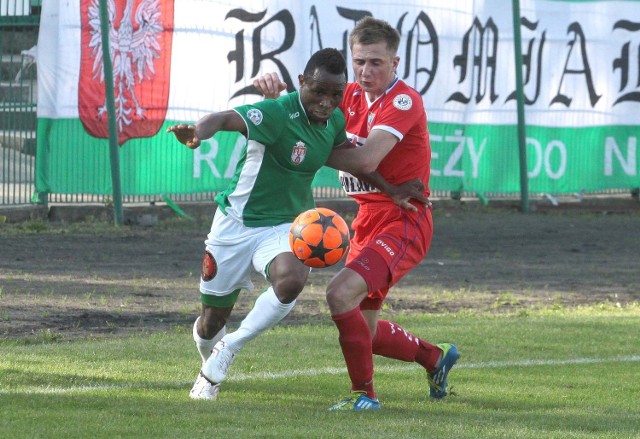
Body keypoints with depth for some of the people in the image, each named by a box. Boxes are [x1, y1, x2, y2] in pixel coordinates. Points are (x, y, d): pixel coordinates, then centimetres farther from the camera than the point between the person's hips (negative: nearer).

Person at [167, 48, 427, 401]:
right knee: (211, 323, 7)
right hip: (237, 223, -4)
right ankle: (209, 367, 45)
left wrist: (390, 189, 16)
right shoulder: (278, 114, -24)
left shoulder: (334, 120, -2)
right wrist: (199, 132, -64)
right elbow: (225, 119, -42)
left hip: (286, 226, 4)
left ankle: (227, 350, -10)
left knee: (291, 281, -32)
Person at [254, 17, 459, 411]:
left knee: (342, 293, -28)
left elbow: (367, 159, -28)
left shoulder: (403, 101, -16)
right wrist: (274, 87, -12)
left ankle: (364, 393, -16)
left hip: (403, 221, -9)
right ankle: (436, 358, 39)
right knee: (362, 329, 14)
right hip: (369, 219, 9)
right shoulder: (353, 96, 8)